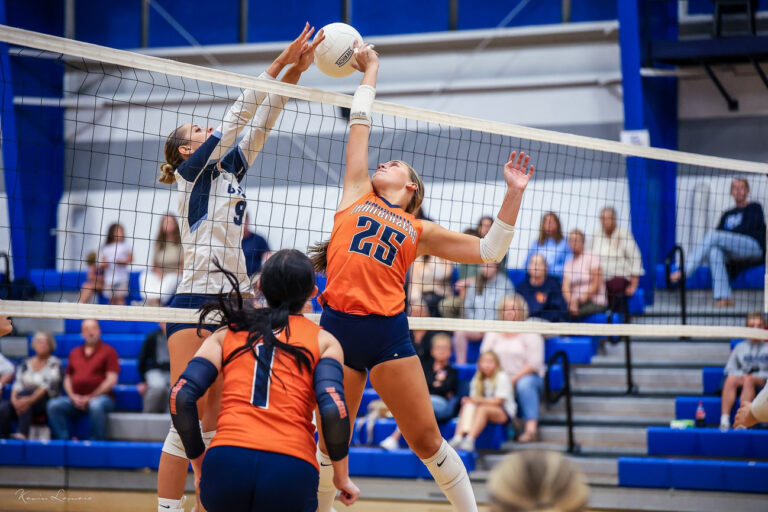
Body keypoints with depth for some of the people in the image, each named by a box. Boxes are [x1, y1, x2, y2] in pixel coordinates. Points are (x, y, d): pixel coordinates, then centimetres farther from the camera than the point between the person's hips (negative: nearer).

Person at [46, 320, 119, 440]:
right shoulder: (74, 353, 20)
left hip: (101, 397, -5)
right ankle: (63, 440, -21)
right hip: (76, 399, 5)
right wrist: (72, 396, -1)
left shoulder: (108, 351, 4)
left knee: (96, 405, -40)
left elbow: (111, 380, -5)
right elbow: (67, 378, 19)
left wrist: (91, 397, -11)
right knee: (53, 405, -21)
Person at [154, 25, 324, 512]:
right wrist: (279, 63, -7)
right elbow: (237, 117, -6)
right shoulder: (192, 170, 1)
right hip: (195, 302, -7)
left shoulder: (230, 171, 19)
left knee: (217, 422, 5)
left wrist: (295, 70, 3)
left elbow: (259, 125, 12)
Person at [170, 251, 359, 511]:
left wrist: (199, 465, 17)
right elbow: (333, 411, -2)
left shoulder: (226, 333, 19)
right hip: (291, 470, -2)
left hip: (225, 463, 3)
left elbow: (181, 398, 8)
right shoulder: (324, 341, 14)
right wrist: (342, 477, 10)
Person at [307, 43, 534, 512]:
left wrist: (513, 193, 10)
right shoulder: (356, 195, 18)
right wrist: (371, 69, 28)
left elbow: (489, 251, 15)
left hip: (388, 332, -1)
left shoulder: (419, 231, 16)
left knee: (427, 440, 1)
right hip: (338, 326, 1)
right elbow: (361, 121, 21)